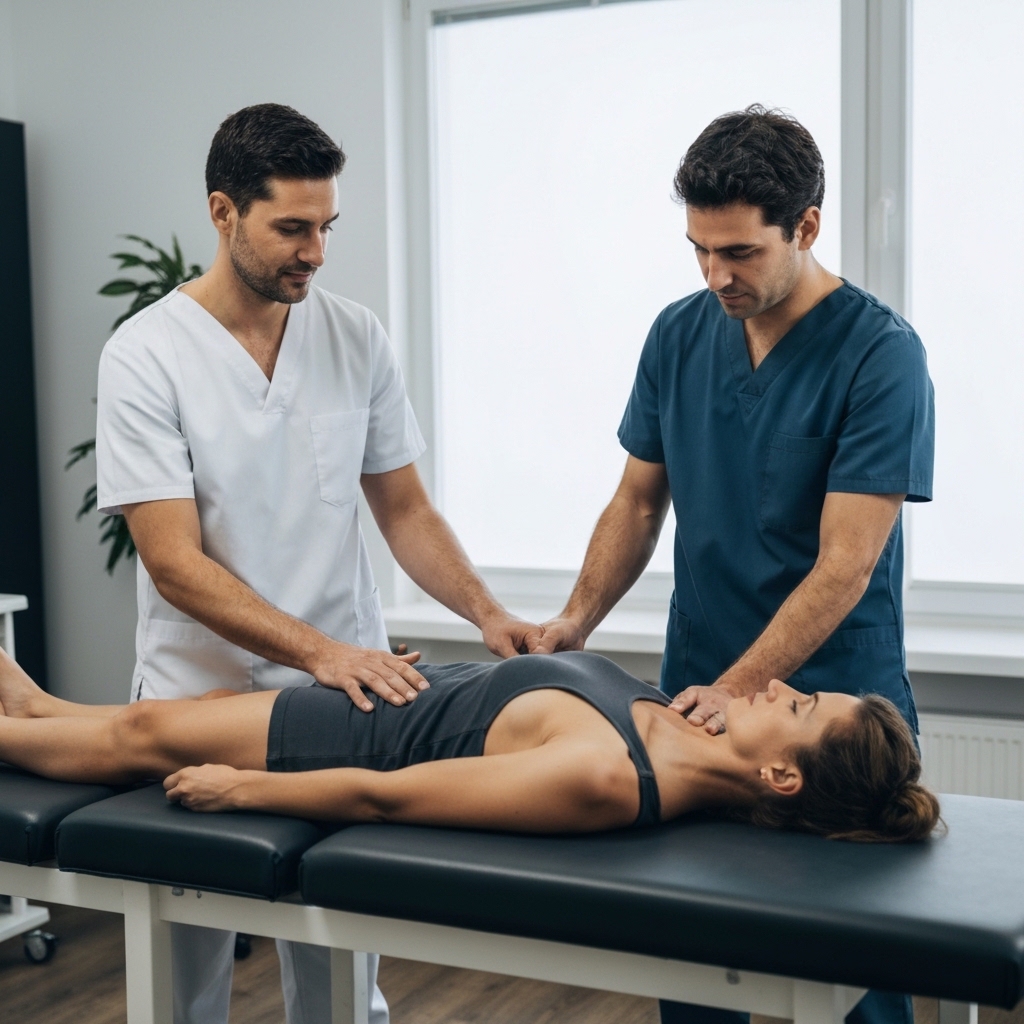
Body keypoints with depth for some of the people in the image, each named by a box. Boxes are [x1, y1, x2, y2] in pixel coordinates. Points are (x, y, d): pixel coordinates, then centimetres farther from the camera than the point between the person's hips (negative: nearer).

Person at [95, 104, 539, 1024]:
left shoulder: (356, 337, 2)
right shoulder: (147, 354, -11)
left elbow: (405, 510, 7)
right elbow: (175, 565, -16)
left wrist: (487, 612, -9)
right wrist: (318, 652, -26)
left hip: (348, 686, 3)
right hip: (202, 698, -3)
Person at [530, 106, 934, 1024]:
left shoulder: (881, 354, -14)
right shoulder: (680, 335, 2)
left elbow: (842, 568, -18)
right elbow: (641, 501, 10)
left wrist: (734, 690, -24)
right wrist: (578, 618, -4)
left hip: (835, 704, -4)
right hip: (695, 695, 5)